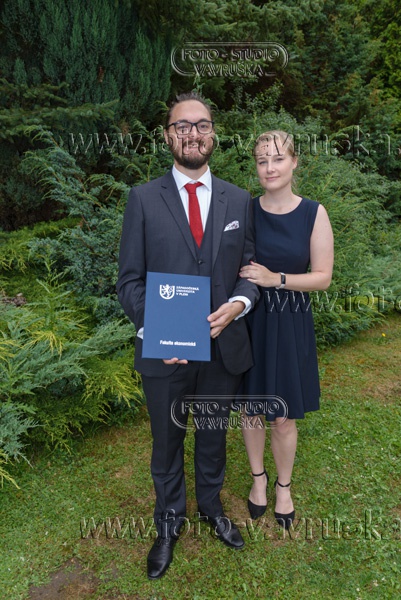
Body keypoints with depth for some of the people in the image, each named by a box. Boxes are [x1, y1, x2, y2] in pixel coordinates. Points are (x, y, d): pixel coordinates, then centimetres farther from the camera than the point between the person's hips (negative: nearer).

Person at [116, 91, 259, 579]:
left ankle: (210, 504, 50)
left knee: (214, 435, 22)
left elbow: (250, 270, 5)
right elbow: (130, 278, -5)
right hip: (165, 351, -2)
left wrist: (237, 304, -16)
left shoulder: (238, 200, 3)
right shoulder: (143, 198, -5)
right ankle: (169, 521, 44)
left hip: (223, 347, 2)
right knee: (167, 442, 18)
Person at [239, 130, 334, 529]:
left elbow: (323, 277, -6)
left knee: (283, 418, 9)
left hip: (289, 325, -1)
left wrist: (276, 279, -18)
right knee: (251, 409, 15)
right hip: (249, 321, 2)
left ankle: (284, 486, 37)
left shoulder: (313, 213, -6)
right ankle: (258, 478, 41)